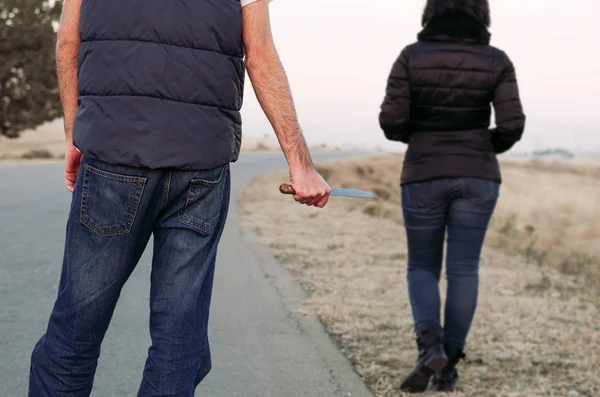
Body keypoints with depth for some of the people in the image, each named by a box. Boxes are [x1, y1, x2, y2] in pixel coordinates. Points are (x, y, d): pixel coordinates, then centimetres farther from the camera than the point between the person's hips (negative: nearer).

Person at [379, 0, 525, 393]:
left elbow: (391, 121, -7)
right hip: (476, 177, 1)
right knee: (463, 270, 6)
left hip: (424, 177, 0)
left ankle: (430, 347, -11)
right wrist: (488, 146, 13)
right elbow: (512, 125, -8)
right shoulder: (496, 60, -3)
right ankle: (449, 365, 7)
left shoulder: (412, 56, -4)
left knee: (422, 267, 11)